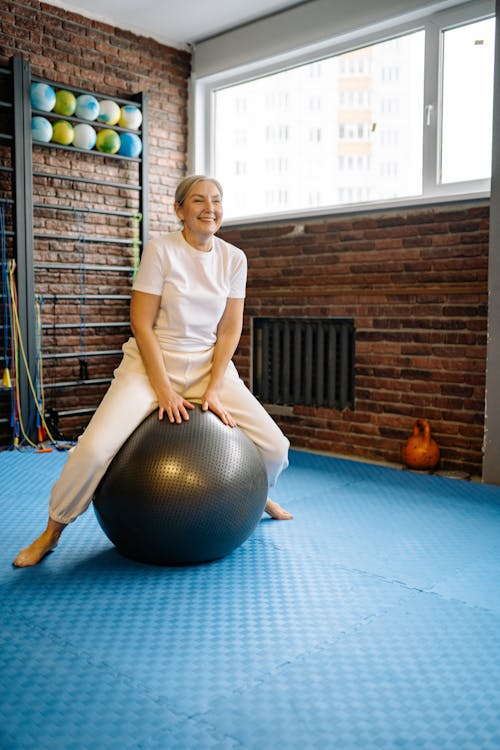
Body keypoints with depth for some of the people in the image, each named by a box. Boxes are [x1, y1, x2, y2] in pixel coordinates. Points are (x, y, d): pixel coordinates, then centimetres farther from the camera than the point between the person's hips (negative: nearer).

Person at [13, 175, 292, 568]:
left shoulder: (234, 258, 0)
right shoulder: (161, 249, -11)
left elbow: (230, 329, 1)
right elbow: (142, 324, -12)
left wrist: (213, 389, -8)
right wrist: (164, 391, -16)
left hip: (210, 364, 4)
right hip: (151, 362, -3)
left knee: (276, 446, -5)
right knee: (94, 448, -23)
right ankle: (52, 531, 5)